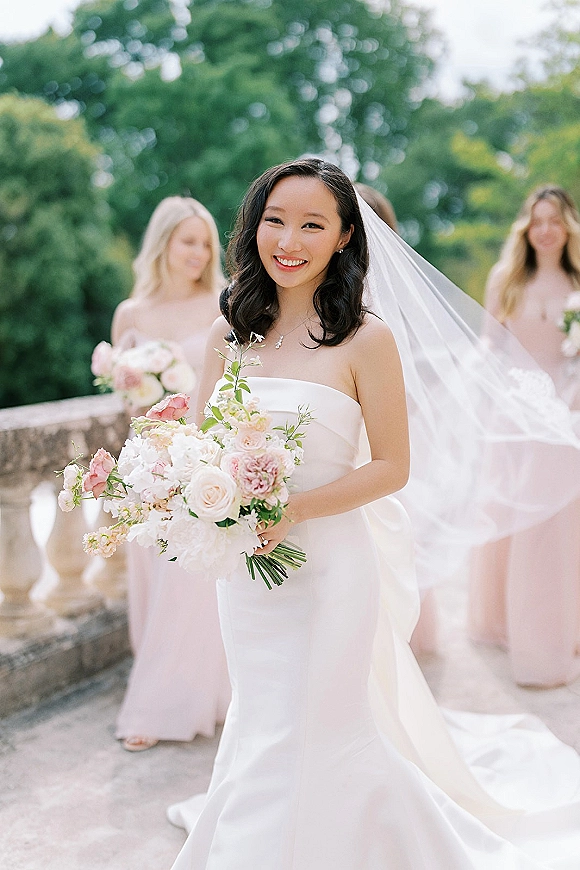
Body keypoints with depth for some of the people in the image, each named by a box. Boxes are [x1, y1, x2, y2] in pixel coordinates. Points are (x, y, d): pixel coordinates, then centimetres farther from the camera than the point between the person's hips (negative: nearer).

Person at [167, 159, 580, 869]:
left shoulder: (364, 338, -13)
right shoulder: (229, 332, 2)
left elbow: (391, 466, -11)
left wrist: (294, 510, -22)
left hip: (329, 560, -5)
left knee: (302, 737, 6)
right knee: (263, 723, 23)